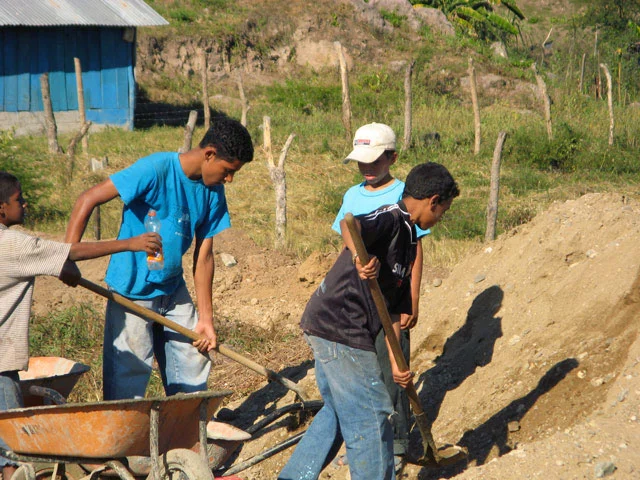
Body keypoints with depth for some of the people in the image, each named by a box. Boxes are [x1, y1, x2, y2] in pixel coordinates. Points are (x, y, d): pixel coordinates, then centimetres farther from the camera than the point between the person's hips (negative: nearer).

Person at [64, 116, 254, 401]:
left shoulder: (213, 191, -1)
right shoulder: (156, 170, -21)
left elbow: (203, 255, 4)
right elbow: (88, 200, -22)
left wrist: (205, 318, 3)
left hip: (173, 291, 7)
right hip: (132, 293, -7)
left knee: (193, 372, 12)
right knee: (129, 377, -3)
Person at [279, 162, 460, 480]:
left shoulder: (407, 239, 17)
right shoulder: (390, 219, -13)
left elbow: (394, 309, 17)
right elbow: (349, 224, -37)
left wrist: (396, 362, 13)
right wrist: (361, 258, -55)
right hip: (342, 331, -11)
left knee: (338, 410, 24)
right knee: (370, 416, 0)